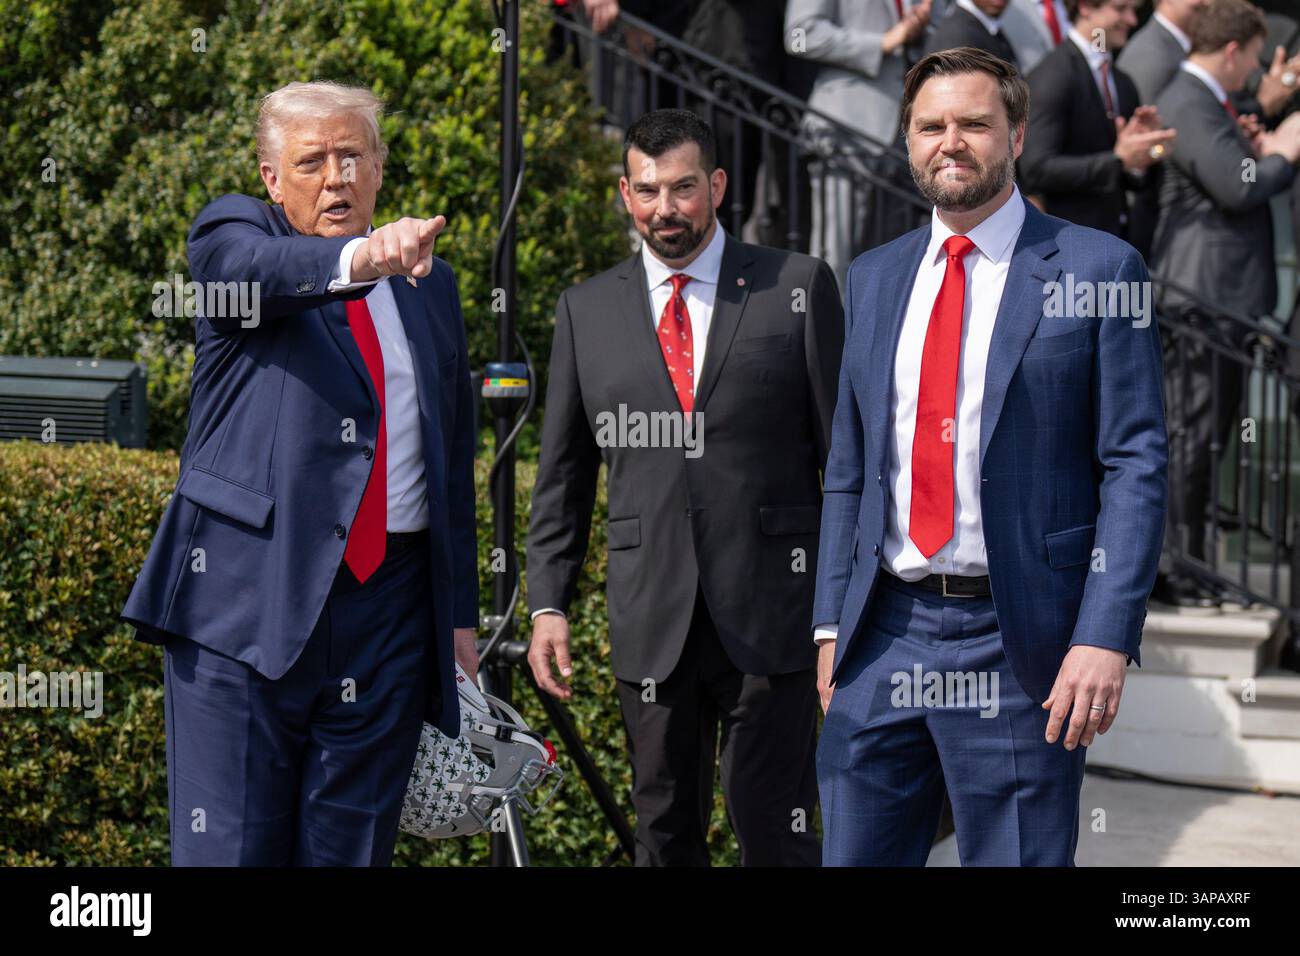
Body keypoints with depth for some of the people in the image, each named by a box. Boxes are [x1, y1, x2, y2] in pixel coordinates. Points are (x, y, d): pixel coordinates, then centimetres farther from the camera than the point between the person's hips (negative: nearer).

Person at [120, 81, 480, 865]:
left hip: (390, 607, 4)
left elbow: (454, 452, 19)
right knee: (228, 847, -6)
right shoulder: (234, 233, 4)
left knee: (354, 847, 6)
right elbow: (255, 268, -22)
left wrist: (459, 611, 15)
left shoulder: (429, 280, 17)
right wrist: (357, 257, -43)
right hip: (246, 594, -4)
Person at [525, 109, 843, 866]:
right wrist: (549, 604, 5)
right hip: (651, 620, 3)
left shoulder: (797, 286, 3)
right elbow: (563, 474, 13)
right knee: (665, 832, 9)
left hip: (772, 611, -3)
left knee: (776, 831, -4)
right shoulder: (587, 310, 10)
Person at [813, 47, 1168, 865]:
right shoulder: (874, 279, 14)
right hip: (884, 635, 5)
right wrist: (832, 623, 10)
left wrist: (1104, 638, -15)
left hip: (1020, 641, -4)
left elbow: (1137, 466, -6)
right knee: (855, 856, 6)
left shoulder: (1098, 270, -2)